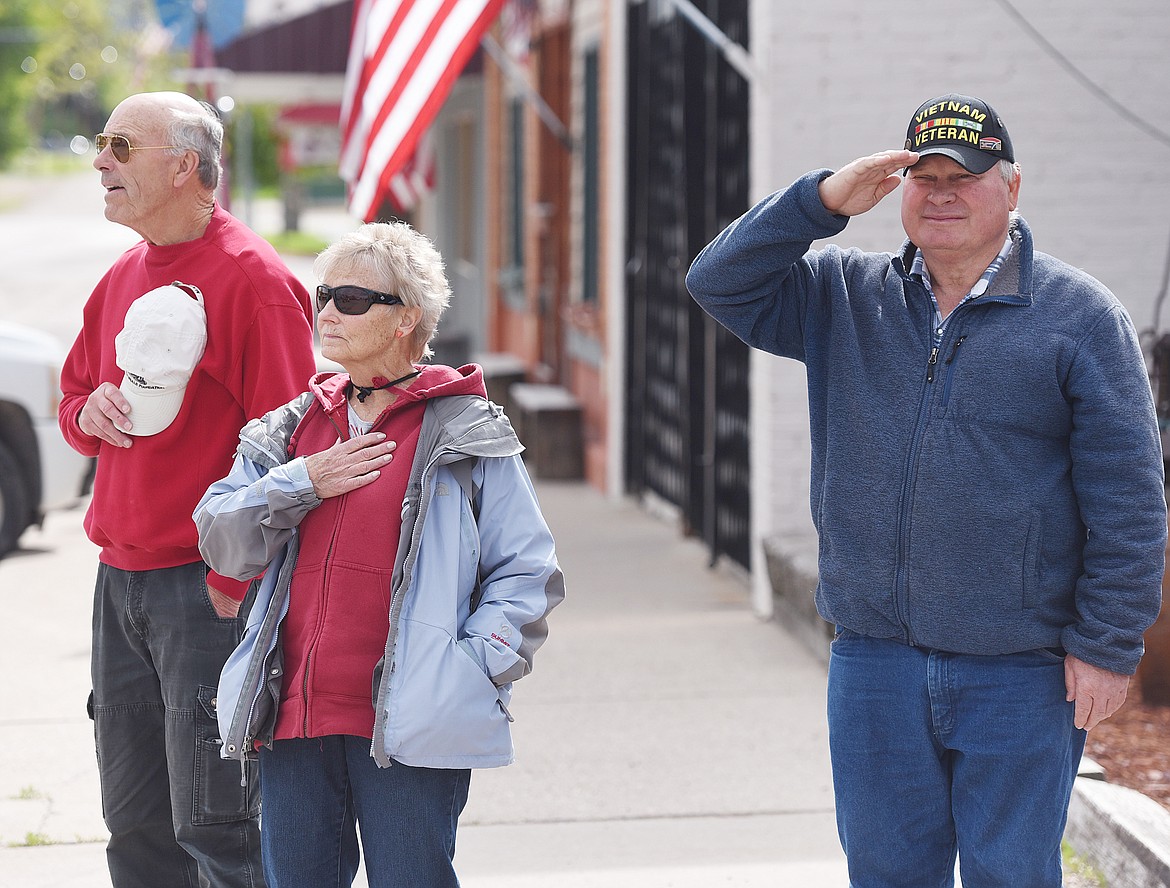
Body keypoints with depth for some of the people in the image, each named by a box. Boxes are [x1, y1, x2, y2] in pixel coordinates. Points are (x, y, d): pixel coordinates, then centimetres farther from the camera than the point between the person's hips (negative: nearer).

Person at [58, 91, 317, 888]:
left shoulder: (252, 278, -12)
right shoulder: (123, 280, 15)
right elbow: (75, 392, 28)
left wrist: (236, 581, -18)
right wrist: (88, 412, 3)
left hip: (208, 590, -8)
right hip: (120, 583, 8)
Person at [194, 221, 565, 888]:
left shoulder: (469, 435, 0)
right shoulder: (295, 427, 16)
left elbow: (527, 575, 0)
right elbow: (222, 544, 8)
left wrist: (474, 669, -11)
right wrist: (303, 484, -5)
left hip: (408, 732, -5)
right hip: (293, 719, 5)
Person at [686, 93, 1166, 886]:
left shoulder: (1081, 316, -2)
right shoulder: (846, 299, 10)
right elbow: (721, 282, 3)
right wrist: (821, 203, -9)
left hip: (1020, 672, -3)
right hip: (875, 663, 4)